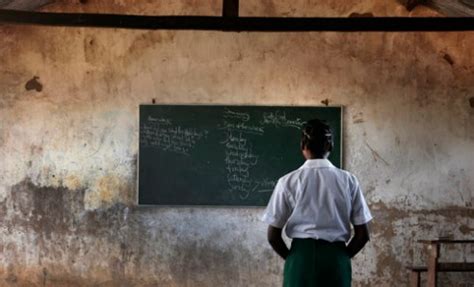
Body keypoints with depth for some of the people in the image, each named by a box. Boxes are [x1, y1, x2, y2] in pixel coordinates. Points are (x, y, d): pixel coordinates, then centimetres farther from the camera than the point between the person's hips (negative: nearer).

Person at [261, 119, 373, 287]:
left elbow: (273, 235, -1)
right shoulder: (348, 180, 1)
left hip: (301, 257, -1)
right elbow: (362, 234, 2)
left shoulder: (288, 181, -3)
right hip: (336, 259, 1)